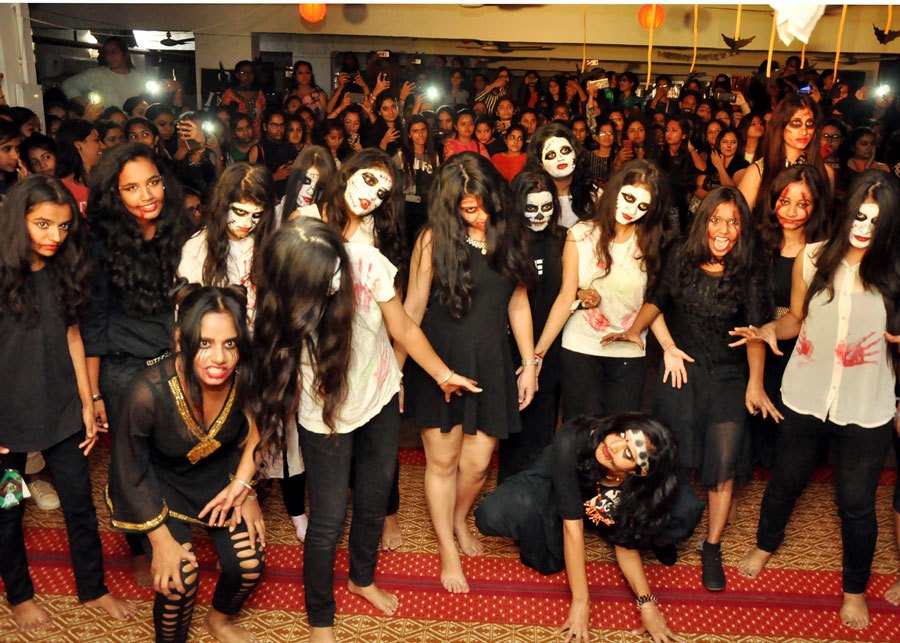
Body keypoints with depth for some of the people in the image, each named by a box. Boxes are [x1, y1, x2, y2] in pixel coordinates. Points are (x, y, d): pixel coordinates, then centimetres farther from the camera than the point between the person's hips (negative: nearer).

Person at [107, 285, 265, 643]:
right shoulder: (149, 391, -35)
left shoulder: (243, 378, -26)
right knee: (181, 576, -17)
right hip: (159, 482, -3)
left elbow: (251, 432, -1)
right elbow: (129, 473, -19)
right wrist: (161, 540, -15)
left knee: (250, 563, -6)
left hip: (218, 472, 3)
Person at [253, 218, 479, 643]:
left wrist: (444, 375, 3)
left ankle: (362, 579, 52)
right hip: (325, 420, -3)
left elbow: (403, 329, -10)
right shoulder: (280, 308, -28)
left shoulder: (366, 263, -26)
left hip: (381, 401, 3)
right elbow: (269, 389, -22)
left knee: (374, 501, 20)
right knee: (328, 520, 5)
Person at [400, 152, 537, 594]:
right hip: (439, 360, -3)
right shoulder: (435, 239, -9)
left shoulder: (509, 234, 3)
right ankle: (447, 550, 28)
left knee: (476, 463, 7)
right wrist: (396, 370, -6)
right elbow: (412, 308, -6)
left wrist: (529, 363, 10)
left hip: (490, 362, 3)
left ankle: (458, 520, 40)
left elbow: (517, 302, 9)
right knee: (442, 461, 7)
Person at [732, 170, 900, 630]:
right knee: (786, 480, 20)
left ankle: (855, 589, 36)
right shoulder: (812, 258, -3)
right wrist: (771, 328, -12)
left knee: (857, 503, 11)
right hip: (804, 399, 2)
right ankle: (765, 545, 49)